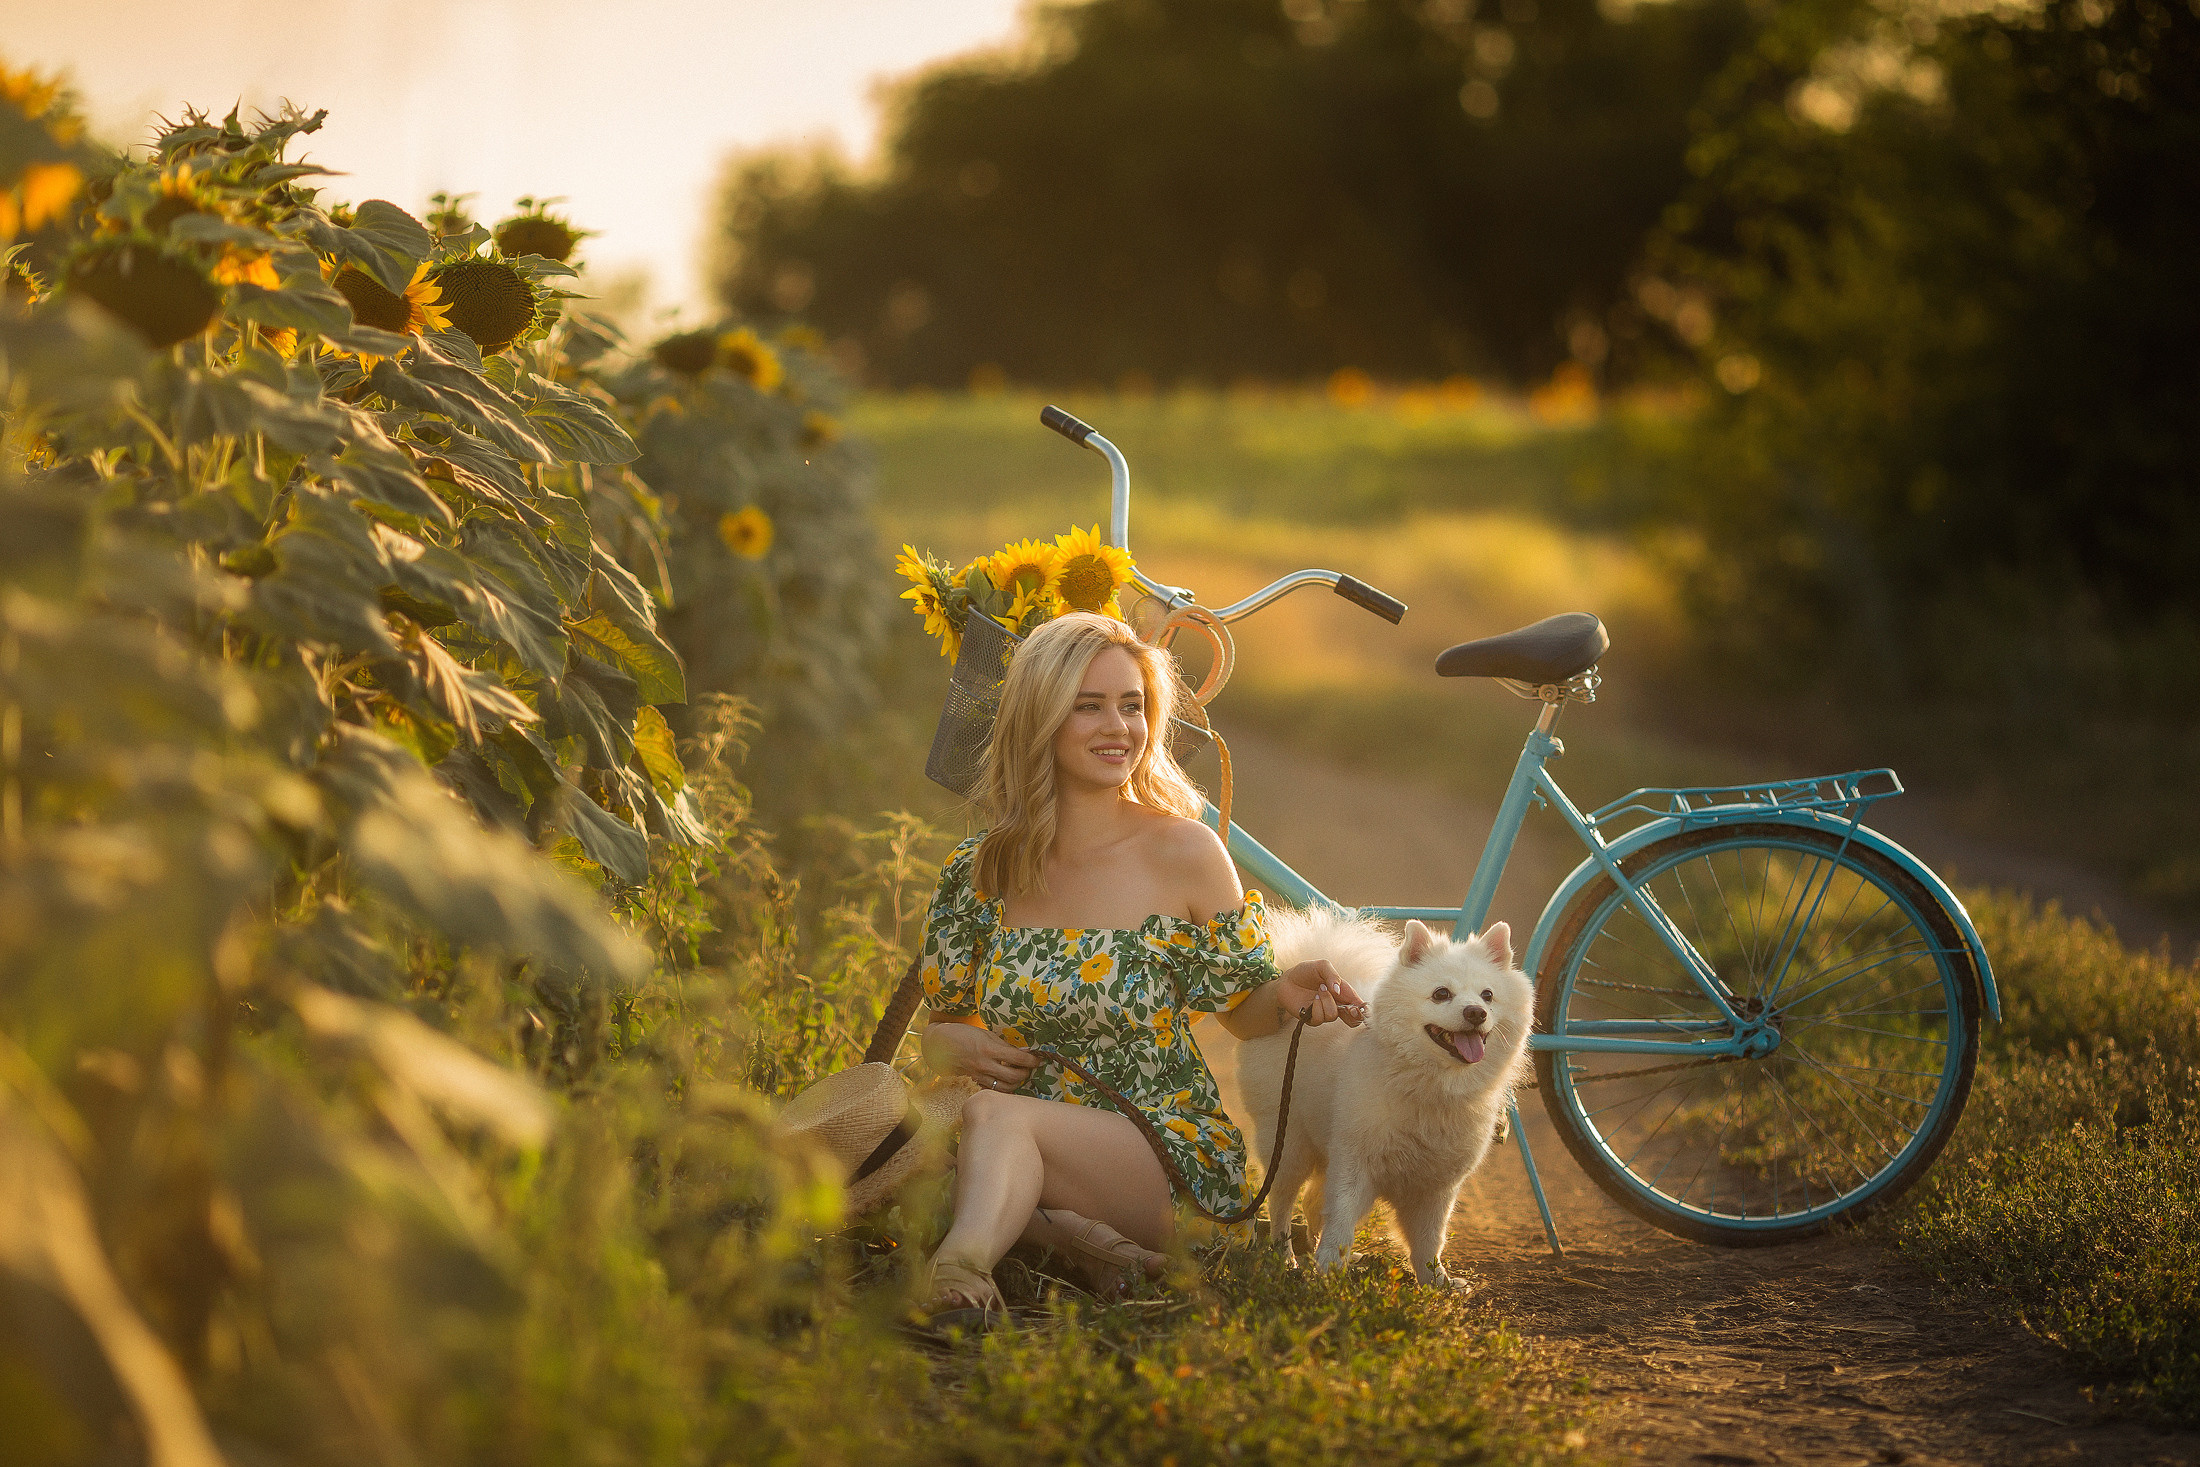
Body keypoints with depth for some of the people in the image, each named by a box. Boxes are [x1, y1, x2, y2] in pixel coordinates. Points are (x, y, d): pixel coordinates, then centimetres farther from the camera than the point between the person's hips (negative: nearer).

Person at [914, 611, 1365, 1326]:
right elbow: (938, 1033, 17)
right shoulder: (980, 874, 7)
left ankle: (964, 1266, -58)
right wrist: (954, 1046, -7)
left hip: (1170, 1152, -3)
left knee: (996, 1115, -34)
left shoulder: (1183, 852, -1)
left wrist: (1287, 994, -16)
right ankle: (1089, 1251, -32)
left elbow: (1242, 1010, 8)